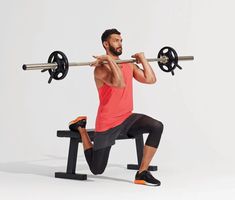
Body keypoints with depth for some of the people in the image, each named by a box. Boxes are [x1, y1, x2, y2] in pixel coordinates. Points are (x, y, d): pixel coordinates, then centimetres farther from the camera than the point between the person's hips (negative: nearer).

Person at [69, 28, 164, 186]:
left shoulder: (129, 66, 8)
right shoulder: (101, 68, -16)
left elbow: (151, 79, -1)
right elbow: (120, 83, -33)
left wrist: (142, 59, 5)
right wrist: (109, 60, -31)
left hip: (128, 118, 6)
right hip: (107, 123, -6)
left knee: (157, 127, -24)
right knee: (97, 169, 7)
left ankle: (142, 173, -17)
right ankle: (80, 127, 32)